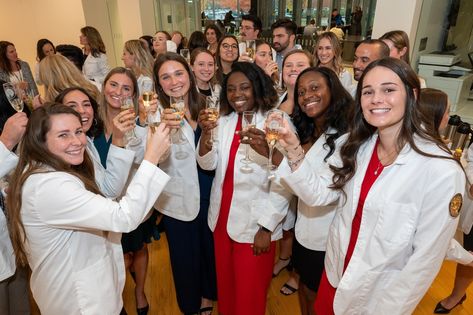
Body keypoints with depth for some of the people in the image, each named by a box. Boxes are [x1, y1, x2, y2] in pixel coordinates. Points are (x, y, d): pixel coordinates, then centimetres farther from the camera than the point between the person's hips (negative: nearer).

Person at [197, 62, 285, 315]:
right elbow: (208, 164, -1)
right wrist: (205, 133, -18)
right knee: (225, 285, 23)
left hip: (255, 224, -5)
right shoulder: (224, 122, 4)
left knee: (249, 294, 12)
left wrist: (267, 228, -14)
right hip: (222, 220, 5)